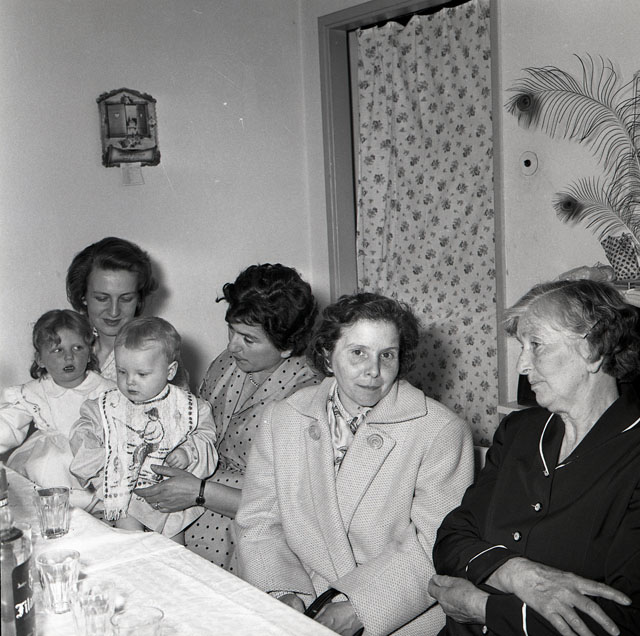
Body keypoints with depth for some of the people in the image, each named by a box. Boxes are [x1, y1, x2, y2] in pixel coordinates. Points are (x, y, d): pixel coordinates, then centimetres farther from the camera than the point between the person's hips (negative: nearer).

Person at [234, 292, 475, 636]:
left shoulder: (441, 432, -6)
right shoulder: (281, 420, 6)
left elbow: (437, 546, -10)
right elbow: (257, 522, 7)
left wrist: (359, 608, -17)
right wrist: (283, 593, -8)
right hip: (301, 606, 3)